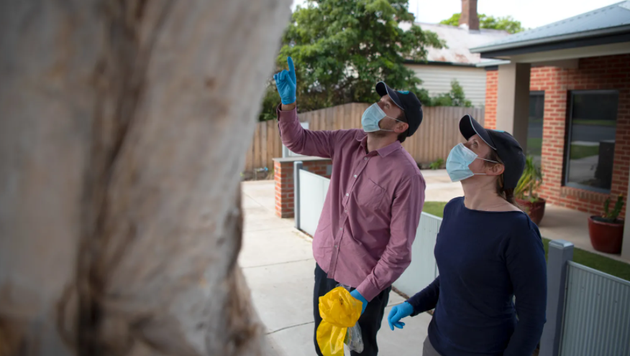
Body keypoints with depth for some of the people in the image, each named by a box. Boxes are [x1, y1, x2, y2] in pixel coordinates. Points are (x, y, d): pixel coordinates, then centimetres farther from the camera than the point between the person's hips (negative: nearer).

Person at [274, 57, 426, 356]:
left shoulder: (406, 176, -23)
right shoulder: (348, 143, -4)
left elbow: (400, 249, -20)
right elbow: (298, 141, 4)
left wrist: (365, 292, -18)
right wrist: (288, 102, -12)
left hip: (363, 284, -5)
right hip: (325, 268, 6)